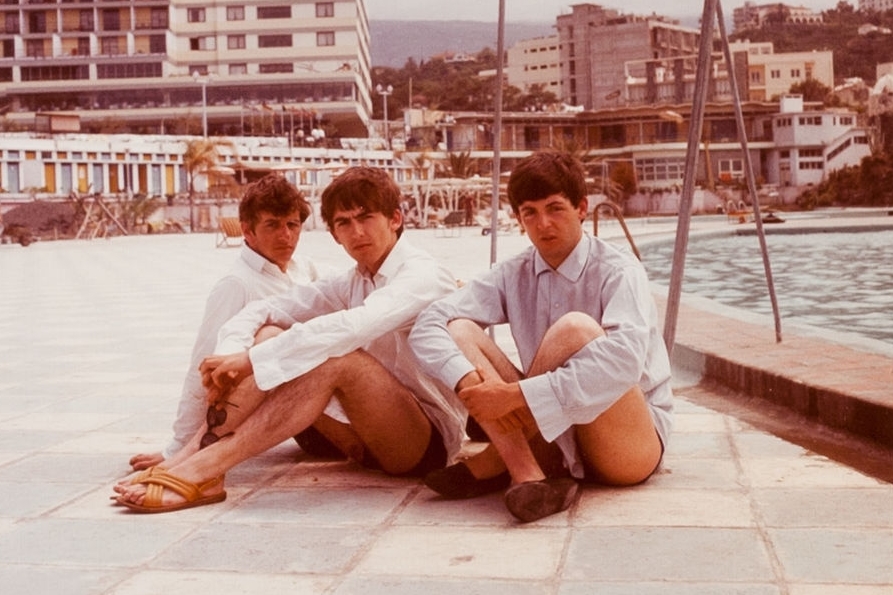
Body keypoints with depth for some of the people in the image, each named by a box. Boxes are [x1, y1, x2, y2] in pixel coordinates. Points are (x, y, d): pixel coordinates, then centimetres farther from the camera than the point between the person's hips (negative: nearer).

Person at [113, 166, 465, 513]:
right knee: (270, 335, -9)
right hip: (376, 430, 7)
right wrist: (231, 355, -20)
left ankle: (203, 472, -35)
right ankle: (186, 460, -22)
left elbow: (351, 327, -32)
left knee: (335, 356, -33)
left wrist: (251, 360, -33)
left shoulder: (423, 276, -13)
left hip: (433, 437, -7)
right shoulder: (352, 284, 11)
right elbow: (264, 310, 2)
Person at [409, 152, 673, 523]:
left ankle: (498, 461, -18)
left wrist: (517, 394, -35)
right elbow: (428, 325, -9)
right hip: (551, 437, 5)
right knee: (458, 330, -11)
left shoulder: (617, 271, -13)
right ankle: (529, 476, -28)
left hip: (634, 445, -5)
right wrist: (469, 380, -29)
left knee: (575, 328, -32)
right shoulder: (513, 276, 2)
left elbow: (624, 360, -32)